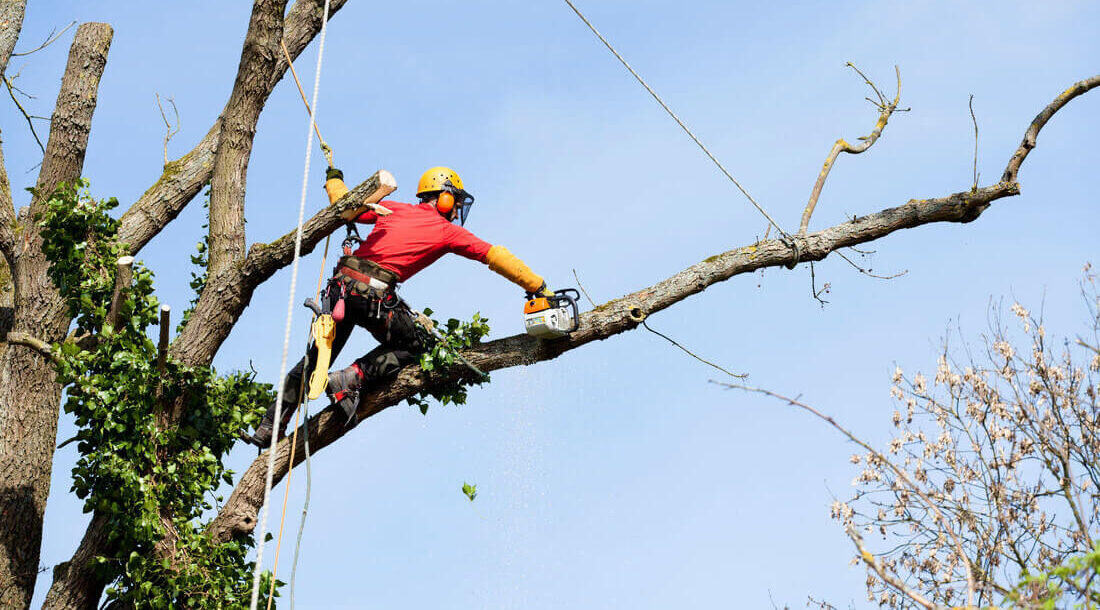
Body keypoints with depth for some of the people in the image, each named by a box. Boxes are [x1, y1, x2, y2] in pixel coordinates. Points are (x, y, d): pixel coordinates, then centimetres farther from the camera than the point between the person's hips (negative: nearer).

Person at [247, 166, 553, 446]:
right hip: (376, 294, -5)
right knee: (416, 344, 18)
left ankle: (268, 427, 18)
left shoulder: (393, 209, 19)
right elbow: (496, 256, 8)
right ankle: (352, 378, -1)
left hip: (342, 285, 5)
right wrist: (538, 287, 11)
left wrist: (334, 179, 46)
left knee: (317, 356, 17)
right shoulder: (447, 230, 9)